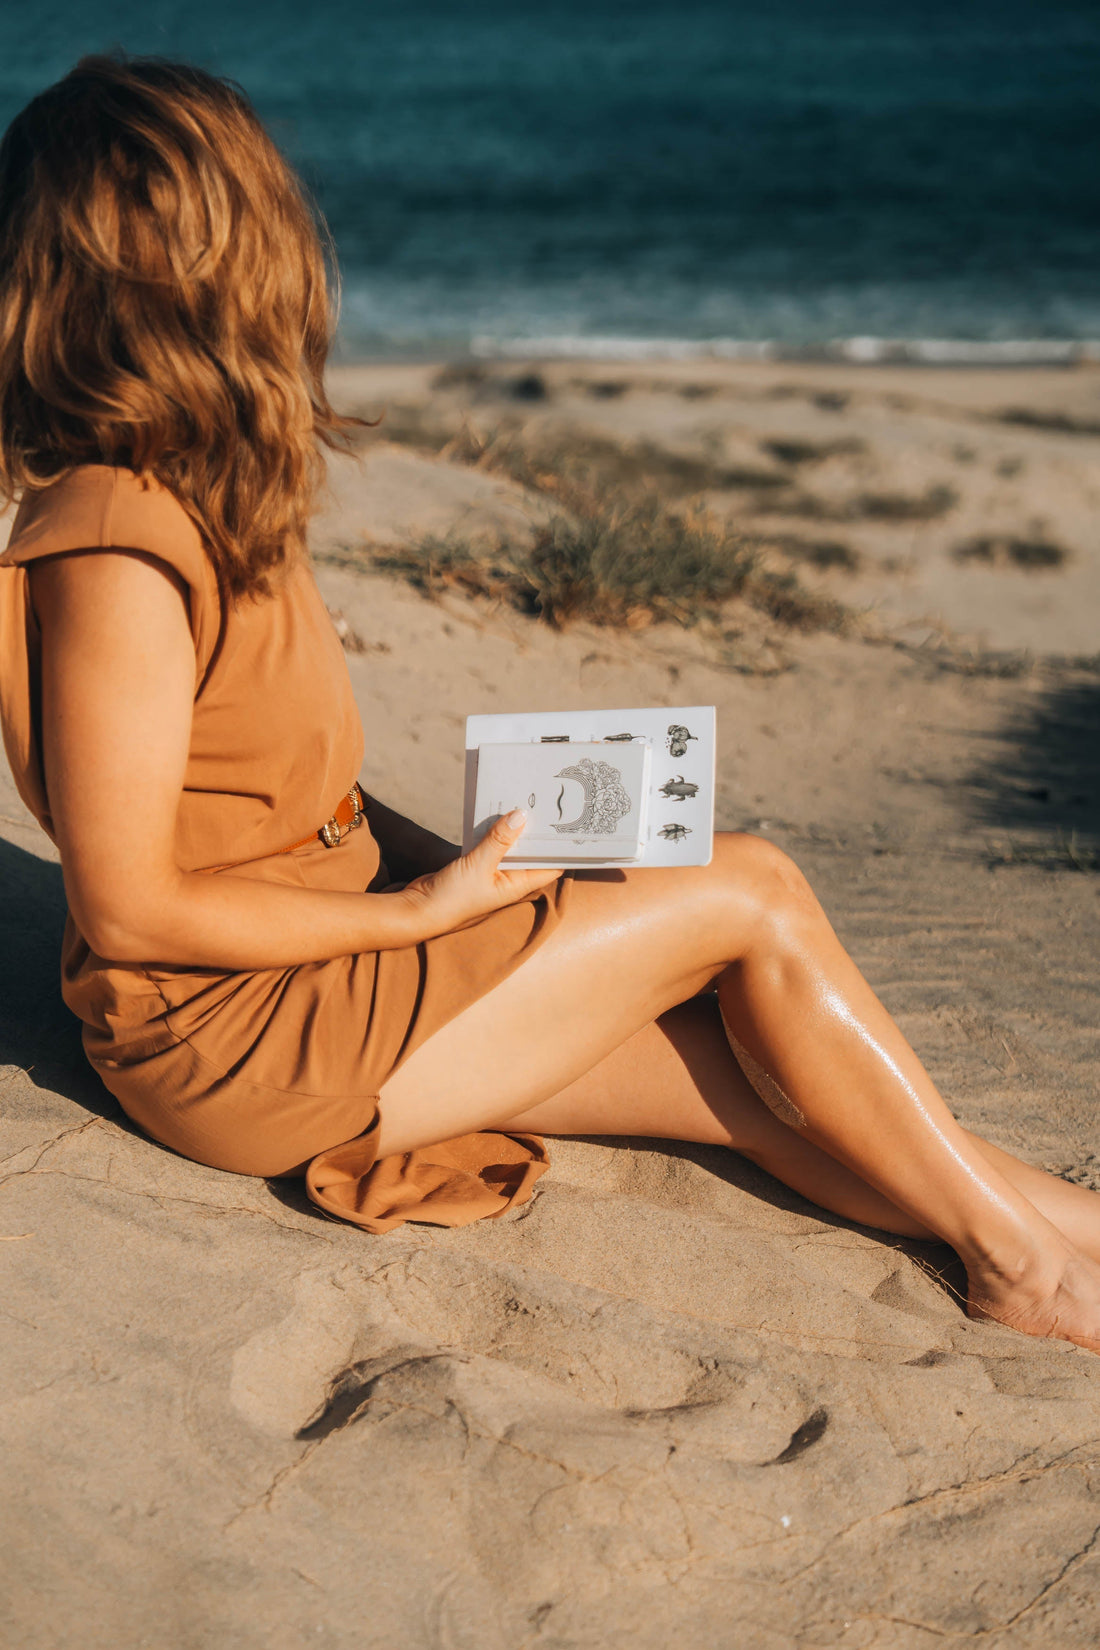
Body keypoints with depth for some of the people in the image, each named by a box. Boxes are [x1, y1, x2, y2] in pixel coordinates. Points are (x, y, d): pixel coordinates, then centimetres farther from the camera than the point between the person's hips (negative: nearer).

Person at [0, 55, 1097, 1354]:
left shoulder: (197, 500, 7)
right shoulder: (115, 554, -23)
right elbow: (130, 908, -21)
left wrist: (453, 862, 1)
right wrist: (420, 913, -15)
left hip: (318, 951, 9)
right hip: (238, 1037, -9)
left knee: (759, 1070, -1)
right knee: (750, 897, -8)